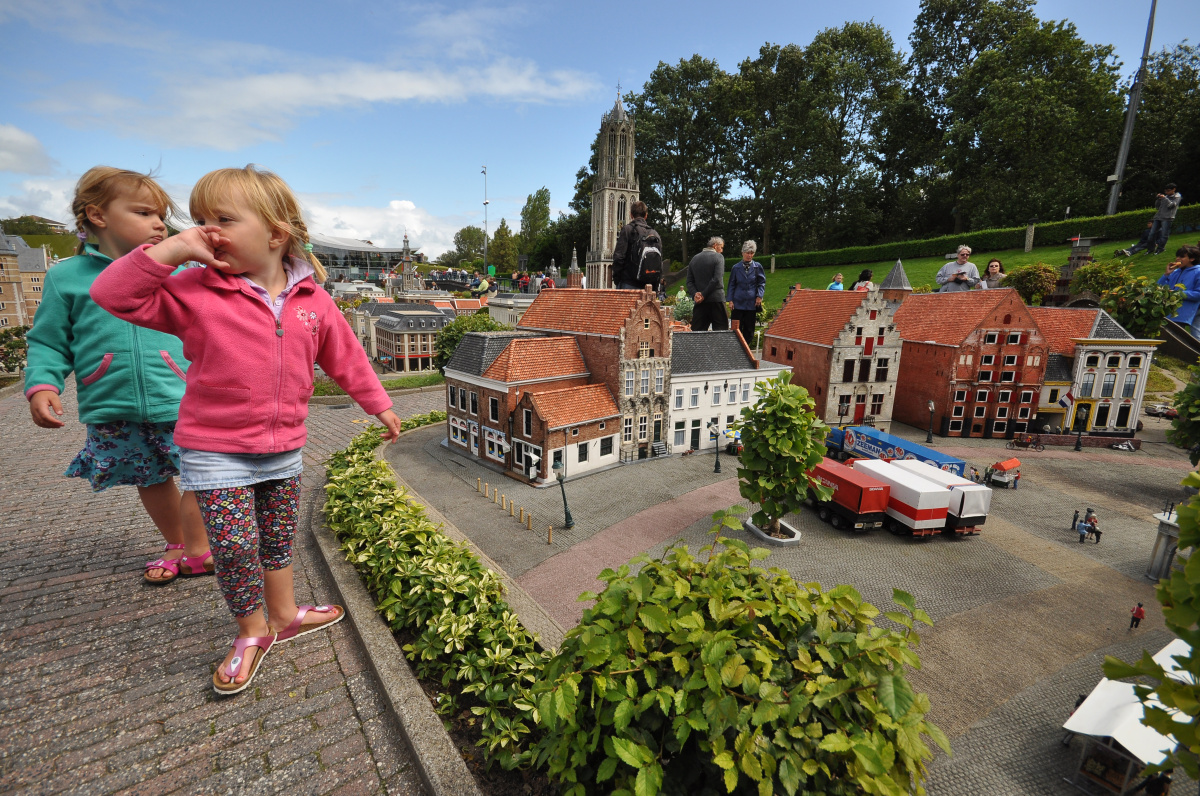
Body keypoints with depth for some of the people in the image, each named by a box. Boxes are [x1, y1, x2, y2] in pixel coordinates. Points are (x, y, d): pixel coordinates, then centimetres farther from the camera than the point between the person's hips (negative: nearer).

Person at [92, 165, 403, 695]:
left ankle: (284, 615, 39)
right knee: (235, 543, 0)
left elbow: (346, 358, 6)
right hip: (214, 451, -2)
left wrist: (380, 406, 10)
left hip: (284, 449, 3)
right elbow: (113, 295, -12)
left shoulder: (312, 300, -2)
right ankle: (251, 633, 25)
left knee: (278, 539, 17)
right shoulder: (195, 291, -7)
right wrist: (172, 249, -20)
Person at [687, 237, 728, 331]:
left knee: (697, 331, 5)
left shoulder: (694, 258, 14)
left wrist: (695, 294, -5)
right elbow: (717, 280, -13)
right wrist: (704, 294, -11)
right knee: (721, 332, 1)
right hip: (716, 299, -4)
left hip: (700, 302, 4)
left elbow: (689, 281, 6)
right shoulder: (718, 257, -2)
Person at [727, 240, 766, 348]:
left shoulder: (757, 267, 6)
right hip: (738, 302, 0)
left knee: (749, 328, 5)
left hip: (752, 302, 0)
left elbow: (762, 283, 8)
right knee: (736, 327, -2)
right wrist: (730, 300, 0)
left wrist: (759, 296, -6)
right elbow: (731, 285, 9)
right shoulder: (736, 268, 7)